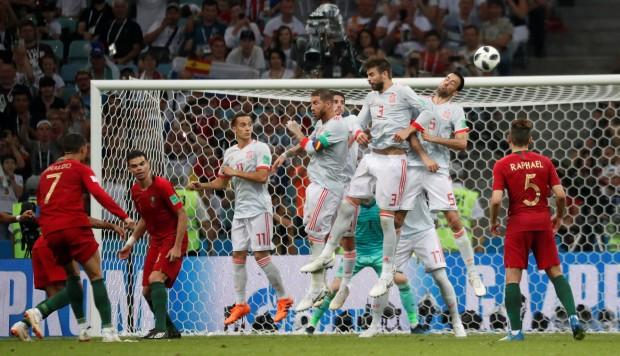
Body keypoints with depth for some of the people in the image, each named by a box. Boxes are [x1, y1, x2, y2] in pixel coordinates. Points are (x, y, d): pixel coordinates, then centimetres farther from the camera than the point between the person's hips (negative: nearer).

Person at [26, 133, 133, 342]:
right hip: (74, 227, -5)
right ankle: (107, 329, -11)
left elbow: (39, 202, 23)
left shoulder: (47, 173, 21)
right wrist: (124, 217, -14)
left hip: (50, 231, 5)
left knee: (72, 275, 22)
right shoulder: (81, 169, 5)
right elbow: (99, 194, -9)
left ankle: (82, 326, 15)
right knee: (96, 276, -1)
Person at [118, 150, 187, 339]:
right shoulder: (135, 191, 4)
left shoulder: (162, 185, -18)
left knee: (156, 278, -26)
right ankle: (171, 330, 21)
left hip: (173, 239, -8)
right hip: (155, 241, 8)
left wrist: (177, 247, -21)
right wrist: (131, 242, 15)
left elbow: (182, 215, -18)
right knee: (147, 290, 6)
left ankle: (161, 329, -26)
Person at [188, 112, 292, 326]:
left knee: (261, 255, -9)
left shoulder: (260, 149, -6)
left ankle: (283, 299, 1)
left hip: (259, 209, -7)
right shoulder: (230, 153, 14)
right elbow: (221, 182, 19)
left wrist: (235, 172, -14)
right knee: (238, 256, 3)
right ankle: (240, 304, 8)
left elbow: (262, 176, -18)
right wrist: (200, 186, 3)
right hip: (240, 211, 7)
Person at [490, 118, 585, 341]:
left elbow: (496, 199, -13)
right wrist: (559, 216, 16)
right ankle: (573, 317, -1)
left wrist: (493, 222, 4)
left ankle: (516, 331, -4)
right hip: (543, 222, 3)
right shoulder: (544, 162, 3)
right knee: (555, 271, 12)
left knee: (512, 276, 0)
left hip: (518, 223, -3)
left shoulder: (502, 165, -4)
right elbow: (560, 194, -1)